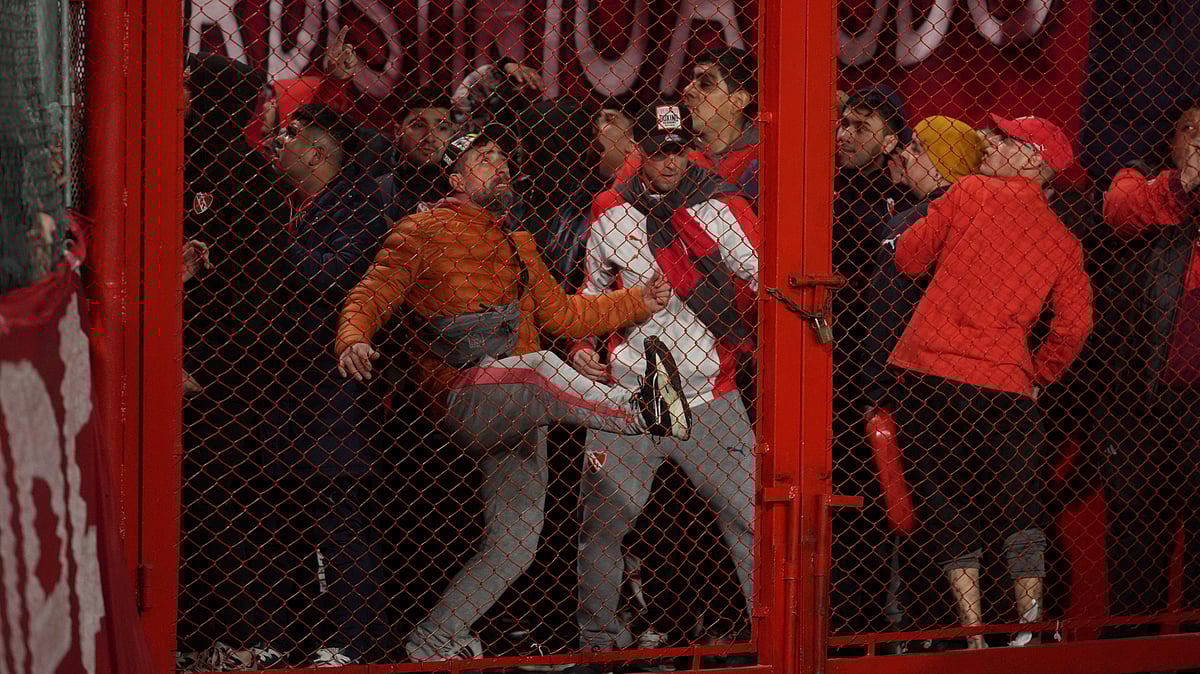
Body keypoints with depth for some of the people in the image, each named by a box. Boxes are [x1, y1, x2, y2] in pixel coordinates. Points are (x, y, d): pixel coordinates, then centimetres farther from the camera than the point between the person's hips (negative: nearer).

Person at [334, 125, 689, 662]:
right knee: (539, 368, -38)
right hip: (462, 402, -7)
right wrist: (353, 340, -26)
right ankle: (639, 410, -57)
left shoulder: (516, 245, 25)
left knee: (513, 547, 4)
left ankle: (433, 640, 15)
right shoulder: (424, 233, 4)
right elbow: (372, 294, -4)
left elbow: (559, 313, 26)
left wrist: (638, 302, 15)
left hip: (518, 421, 7)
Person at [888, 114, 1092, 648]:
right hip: (1005, 382, 2)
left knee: (946, 507, 5)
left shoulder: (971, 194, 1)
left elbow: (908, 258, 6)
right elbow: (1074, 326, 4)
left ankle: (974, 638, 1)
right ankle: (1029, 629, -1)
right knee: (1019, 509, 10)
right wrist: (1038, 375, 18)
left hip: (931, 367, -2)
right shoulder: (1063, 242, 9)